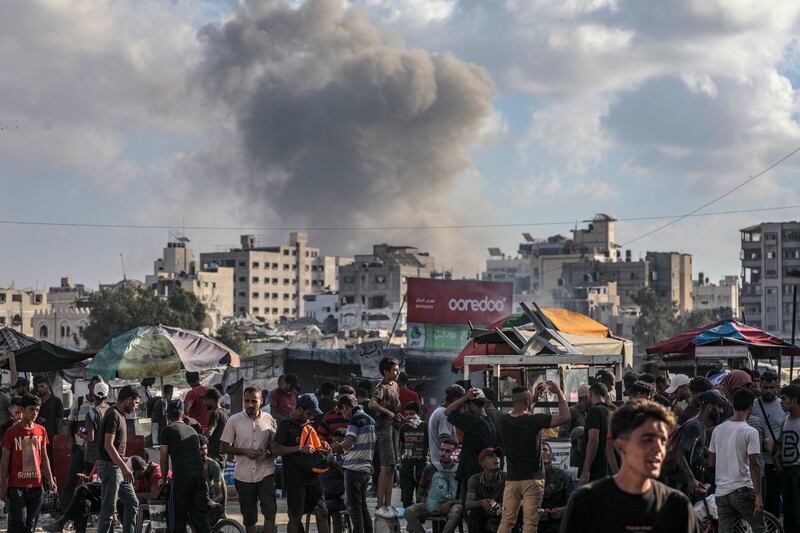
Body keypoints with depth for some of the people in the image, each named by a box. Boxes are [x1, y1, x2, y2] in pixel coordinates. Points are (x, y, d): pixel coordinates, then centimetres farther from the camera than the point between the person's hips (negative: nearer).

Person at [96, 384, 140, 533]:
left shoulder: (120, 414, 15)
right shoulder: (113, 415, -16)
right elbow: (108, 445, -22)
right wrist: (124, 468, -23)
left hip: (117, 467, 10)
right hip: (109, 466, -10)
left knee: (132, 503, 12)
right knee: (108, 508, -5)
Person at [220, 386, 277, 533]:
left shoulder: (269, 419, 3)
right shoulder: (234, 420, -1)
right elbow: (223, 447, 1)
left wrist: (268, 452, -9)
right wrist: (244, 451, -13)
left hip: (265, 473, 0)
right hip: (243, 475, 0)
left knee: (270, 511, -12)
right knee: (249, 517, 10)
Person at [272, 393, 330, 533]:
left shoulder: (308, 424, 14)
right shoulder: (286, 424, -8)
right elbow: (275, 449, -16)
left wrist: (322, 445, 7)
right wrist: (300, 449, -22)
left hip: (312, 476, 7)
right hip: (295, 479, -7)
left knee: (322, 512, 5)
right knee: (295, 517, 1)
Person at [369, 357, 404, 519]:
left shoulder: (395, 385, 16)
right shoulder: (382, 387, -12)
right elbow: (372, 404, -30)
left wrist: (404, 419, 17)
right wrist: (388, 412, -23)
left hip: (395, 426, 9)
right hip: (384, 427, -9)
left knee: (392, 466, 10)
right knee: (386, 466, -11)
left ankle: (388, 505, 15)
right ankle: (380, 506, -9)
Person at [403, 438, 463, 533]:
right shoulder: (430, 469, 6)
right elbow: (421, 493, 16)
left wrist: (450, 502, -15)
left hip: (450, 506, -2)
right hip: (430, 506, 2)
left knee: (458, 510, -38)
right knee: (409, 512, -26)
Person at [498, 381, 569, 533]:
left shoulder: (504, 421, 0)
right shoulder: (534, 420, -15)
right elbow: (564, 417, -12)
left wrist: (534, 397, 25)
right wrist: (559, 393, 0)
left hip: (512, 479, 4)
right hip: (532, 479, -4)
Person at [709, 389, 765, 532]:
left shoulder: (718, 430, 7)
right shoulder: (750, 432, -10)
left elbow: (711, 461, 13)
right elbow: (753, 465, -14)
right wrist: (758, 495, -12)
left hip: (721, 491, 5)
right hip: (743, 490, -5)